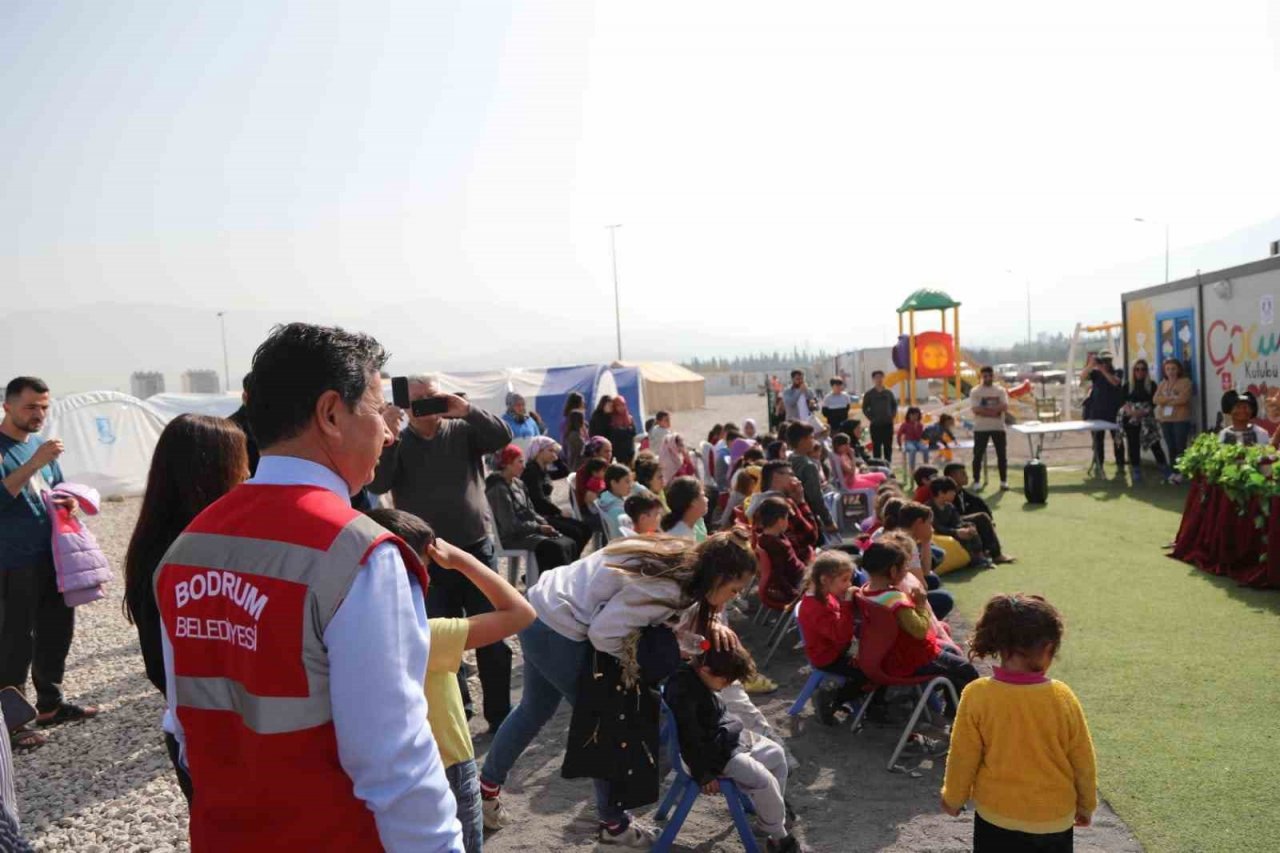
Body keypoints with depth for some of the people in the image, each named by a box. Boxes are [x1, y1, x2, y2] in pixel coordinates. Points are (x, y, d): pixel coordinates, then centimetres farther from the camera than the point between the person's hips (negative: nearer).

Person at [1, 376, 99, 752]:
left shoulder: (41, 444, 12)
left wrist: (68, 500, 0)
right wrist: (35, 462, -29)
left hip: (51, 558, 7)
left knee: (56, 632, 15)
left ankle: (50, 703, 30)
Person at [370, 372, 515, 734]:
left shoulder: (463, 431, 1)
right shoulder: (397, 443, 1)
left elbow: (502, 437, -15)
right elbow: (377, 485, -15)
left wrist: (466, 411, -26)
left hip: (476, 551, 1)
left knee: (492, 638, 8)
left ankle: (500, 714, 23)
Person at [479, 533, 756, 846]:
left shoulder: (679, 558, -1)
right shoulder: (665, 586, -26)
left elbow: (686, 603, 13)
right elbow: (603, 633, -26)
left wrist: (710, 623, -7)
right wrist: (641, 660, -9)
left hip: (541, 612, 9)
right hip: (558, 631, -9)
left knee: (536, 709, 26)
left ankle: (485, 787, 43)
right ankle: (613, 824, 24)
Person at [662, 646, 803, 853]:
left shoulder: (701, 678, 0)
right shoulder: (683, 690, -30)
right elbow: (689, 738, -26)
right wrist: (703, 774, -21)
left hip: (730, 738, 10)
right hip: (715, 753, -10)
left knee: (776, 753, 14)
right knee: (763, 780, -16)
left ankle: (775, 810, 32)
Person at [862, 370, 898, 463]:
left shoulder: (888, 393, 8)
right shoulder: (869, 393, 0)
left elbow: (894, 405, 16)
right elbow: (865, 408, 3)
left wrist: (893, 416, 4)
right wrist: (871, 418, -6)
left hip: (888, 423, 2)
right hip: (875, 424, -2)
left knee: (888, 445, 6)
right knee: (876, 446, 0)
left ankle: (888, 462, 15)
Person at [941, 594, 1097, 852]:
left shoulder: (977, 695, -17)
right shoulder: (1062, 697, -14)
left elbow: (963, 756, -9)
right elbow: (1083, 760, -2)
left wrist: (953, 797, 9)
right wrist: (1086, 804, 15)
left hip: (996, 815, -1)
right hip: (1054, 818, 1)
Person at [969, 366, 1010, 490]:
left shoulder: (1000, 390, 4)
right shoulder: (975, 391, -3)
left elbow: (1005, 407, -10)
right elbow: (976, 409, -15)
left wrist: (986, 409, -19)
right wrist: (995, 410, -18)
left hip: (998, 427, 2)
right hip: (981, 428, -2)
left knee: (1002, 455, 5)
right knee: (978, 455, 1)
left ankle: (1004, 481, 13)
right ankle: (976, 481, 8)